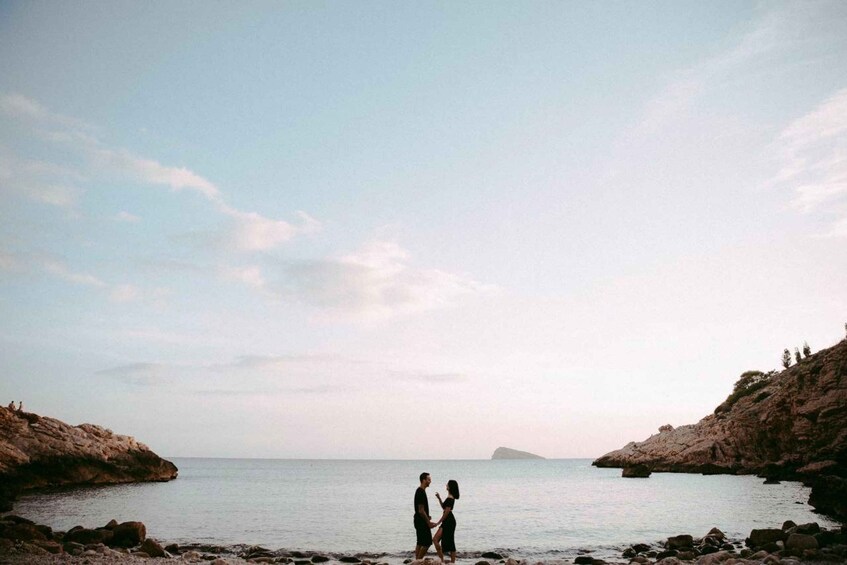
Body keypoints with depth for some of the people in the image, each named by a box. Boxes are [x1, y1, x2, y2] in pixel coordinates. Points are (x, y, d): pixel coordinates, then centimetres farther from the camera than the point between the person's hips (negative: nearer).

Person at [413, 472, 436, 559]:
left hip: (419, 520, 10)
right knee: (427, 542, -7)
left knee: (420, 542, 13)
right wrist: (428, 522, -18)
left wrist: (427, 517, 19)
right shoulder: (421, 492, -20)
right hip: (422, 521, -10)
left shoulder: (419, 491, 12)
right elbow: (421, 510, -22)